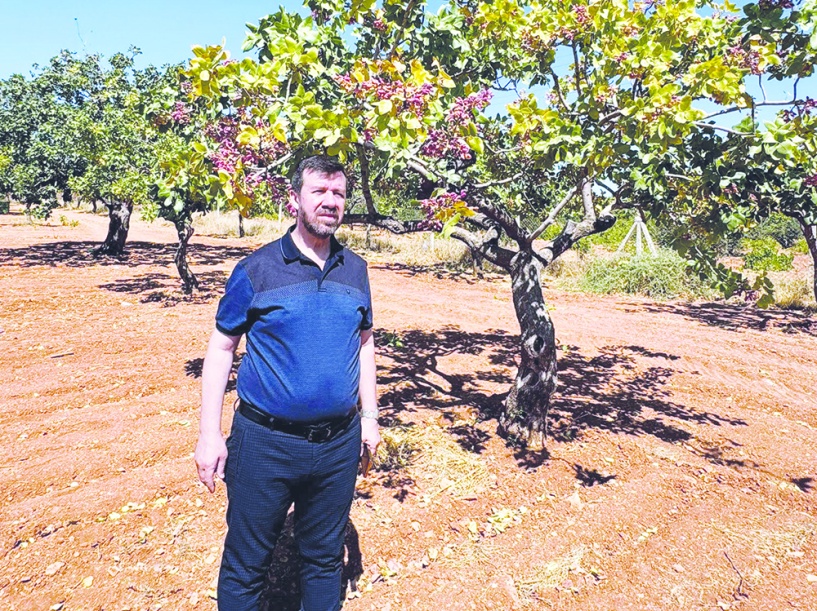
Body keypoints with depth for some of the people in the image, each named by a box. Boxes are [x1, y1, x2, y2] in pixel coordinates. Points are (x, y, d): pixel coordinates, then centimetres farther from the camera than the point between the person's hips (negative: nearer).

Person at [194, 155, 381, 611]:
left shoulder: (356, 270, 3)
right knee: (246, 564, 14)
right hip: (267, 442, -3)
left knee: (325, 558, 20)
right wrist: (210, 434, -6)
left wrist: (369, 415, 9)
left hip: (339, 443, 3)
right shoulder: (256, 269, -7)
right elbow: (222, 348, -3)